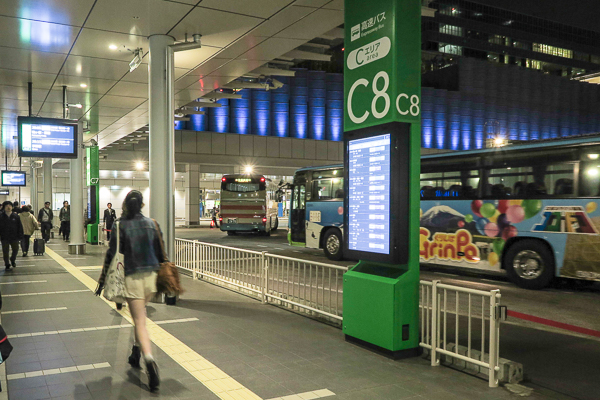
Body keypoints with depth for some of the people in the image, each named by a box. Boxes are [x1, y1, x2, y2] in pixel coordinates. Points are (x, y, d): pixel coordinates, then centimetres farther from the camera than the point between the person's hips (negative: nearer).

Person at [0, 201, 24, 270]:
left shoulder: (16, 216, 0)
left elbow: (20, 226, 2)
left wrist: (20, 236, -1)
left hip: (14, 237, 1)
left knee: (15, 250, 8)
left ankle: (13, 260, 35)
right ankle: (7, 264, 19)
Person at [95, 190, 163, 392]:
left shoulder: (121, 225, -7)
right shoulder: (152, 223, 4)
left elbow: (112, 254, -7)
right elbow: (161, 253, 7)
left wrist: (102, 280, 1)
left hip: (132, 277, -4)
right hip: (151, 275, 4)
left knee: (140, 322, -4)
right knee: (139, 314, 24)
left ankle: (149, 359, -21)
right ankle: (136, 352, 33)